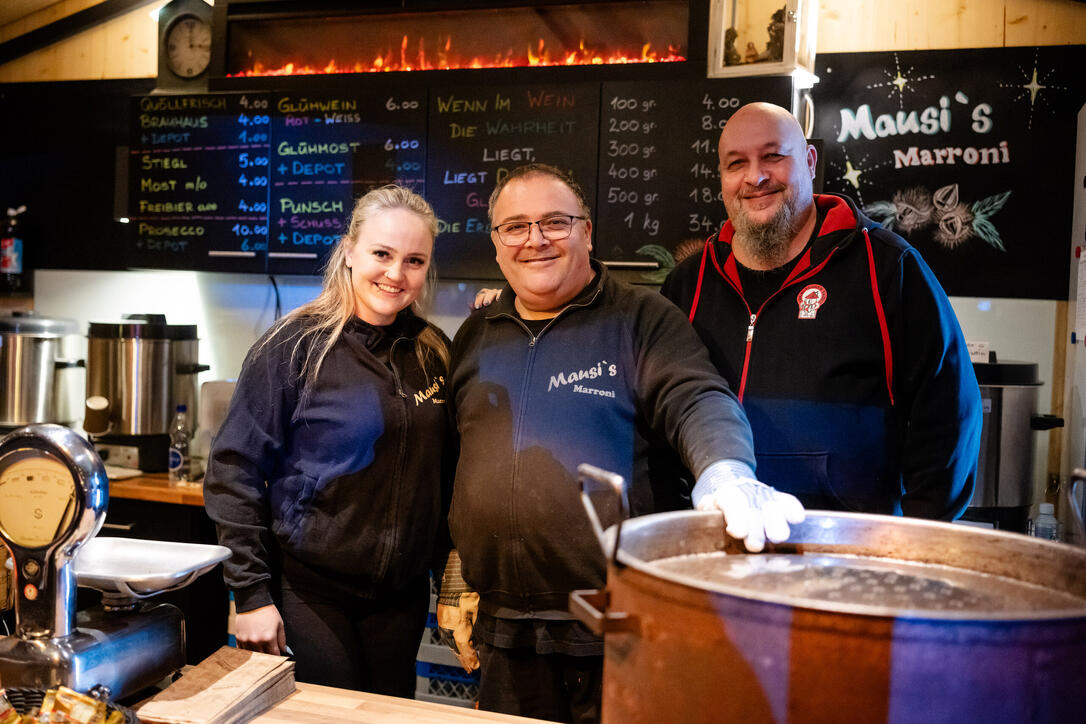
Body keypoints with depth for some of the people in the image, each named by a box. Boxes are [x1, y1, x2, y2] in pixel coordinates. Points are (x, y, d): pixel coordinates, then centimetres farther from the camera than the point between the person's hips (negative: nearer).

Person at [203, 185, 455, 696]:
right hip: (308, 591, -4)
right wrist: (252, 593, -11)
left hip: (403, 595, 4)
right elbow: (235, 472, -9)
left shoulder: (433, 352, 3)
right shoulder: (296, 346, -10)